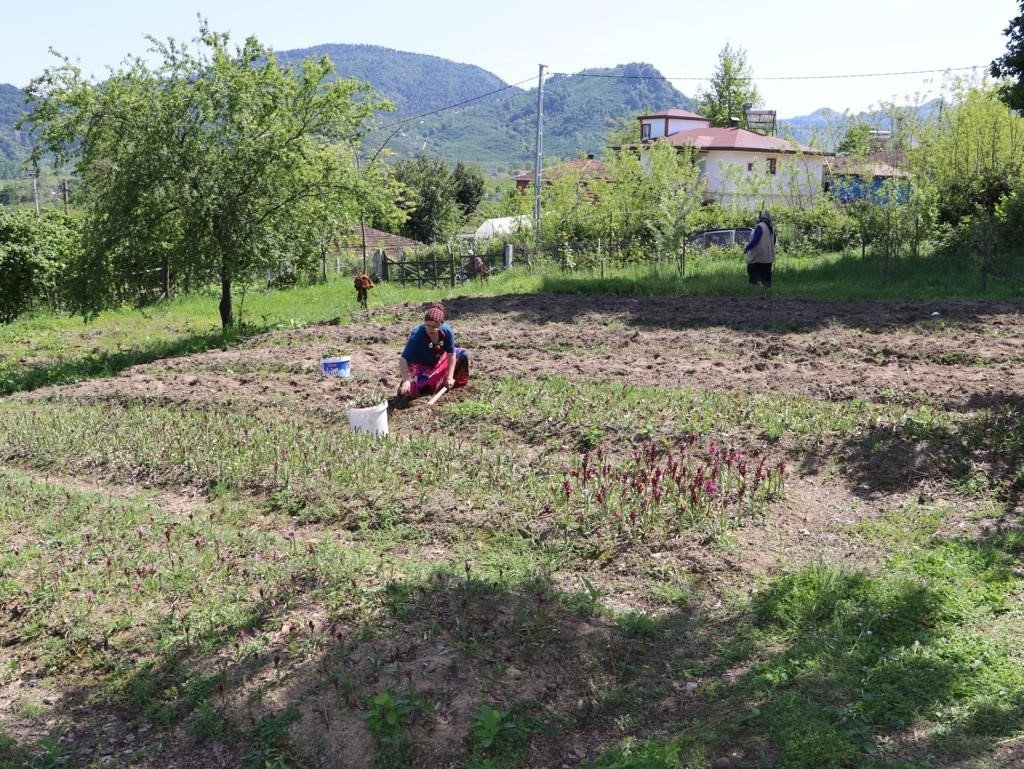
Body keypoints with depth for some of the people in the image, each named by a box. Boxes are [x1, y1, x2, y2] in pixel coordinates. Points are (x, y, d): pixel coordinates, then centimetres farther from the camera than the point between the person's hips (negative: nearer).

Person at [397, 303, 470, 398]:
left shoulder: (447, 331, -25)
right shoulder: (417, 336, -35)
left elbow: (451, 355, -16)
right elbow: (403, 360, -36)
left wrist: (450, 377, -19)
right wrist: (406, 380, -48)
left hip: (440, 360, 4)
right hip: (421, 367, -4)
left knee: (463, 355, -6)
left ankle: (458, 382, 19)